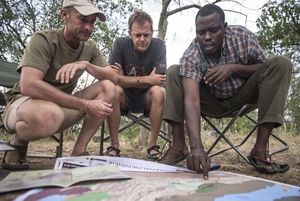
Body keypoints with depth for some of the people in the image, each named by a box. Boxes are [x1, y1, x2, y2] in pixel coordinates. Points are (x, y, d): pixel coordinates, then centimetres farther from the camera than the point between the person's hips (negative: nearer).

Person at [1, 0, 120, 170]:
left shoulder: (90, 47, -1)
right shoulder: (44, 40, -19)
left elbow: (115, 77, -8)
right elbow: (28, 86, -32)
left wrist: (86, 64, -29)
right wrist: (86, 106, -34)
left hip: (61, 105, 6)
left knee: (108, 88, -15)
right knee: (49, 114, -42)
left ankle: (79, 151, -14)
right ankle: (18, 142, -6)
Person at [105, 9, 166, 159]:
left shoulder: (158, 45, -13)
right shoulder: (120, 43, -13)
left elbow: (159, 81, -22)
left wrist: (127, 80, -23)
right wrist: (146, 80, -25)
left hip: (147, 98, 0)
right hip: (124, 98, 0)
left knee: (158, 92, -30)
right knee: (114, 90, -30)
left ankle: (153, 145, -18)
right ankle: (114, 145, -18)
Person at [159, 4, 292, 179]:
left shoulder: (242, 36, -21)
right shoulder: (191, 56, -27)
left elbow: (266, 68, -9)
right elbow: (192, 100, -40)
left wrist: (234, 68, -29)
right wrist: (196, 147, -54)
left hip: (241, 96, 2)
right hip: (211, 101, -1)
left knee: (281, 64, -24)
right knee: (174, 72, -22)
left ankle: (260, 150, -27)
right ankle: (179, 147, -22)